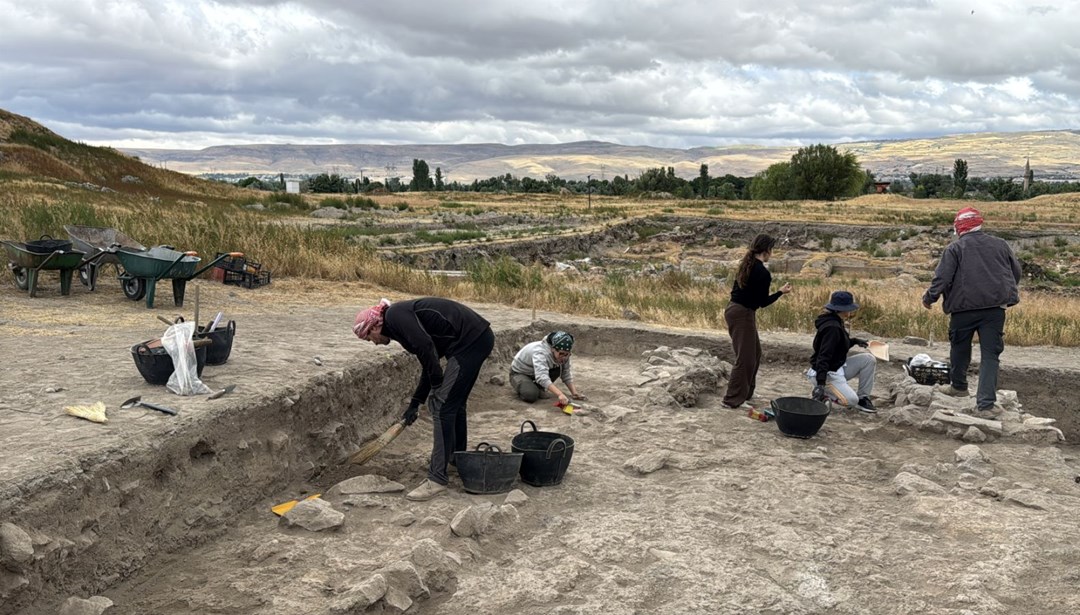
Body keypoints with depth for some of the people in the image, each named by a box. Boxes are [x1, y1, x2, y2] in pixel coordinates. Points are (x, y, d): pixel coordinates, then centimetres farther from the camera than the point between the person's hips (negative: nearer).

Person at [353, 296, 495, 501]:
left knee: (442, 406, -6)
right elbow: (429, 363, 28)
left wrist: (437, 387, -8)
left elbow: (426, 346, -19)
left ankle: (437, 478, -3)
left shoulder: (395, 316, -6)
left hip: (470, 341, -10)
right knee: (454, 403, 22)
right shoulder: (405, 317, 22)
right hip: (478, 338, 10)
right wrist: (415, 403, 34)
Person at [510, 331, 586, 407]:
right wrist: (560, 394, -61)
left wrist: (574, 393, -19)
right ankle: (522, 387, 0)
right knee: (531, 395, -34)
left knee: (559, 368, -21)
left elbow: (566, 374, -6)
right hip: (519, 373, -6)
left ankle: (538, 388, 0)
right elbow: (542, 377, -52)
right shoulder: (540, 352, -38)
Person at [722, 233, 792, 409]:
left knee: (755, 353, 20)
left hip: (733, 309, 9)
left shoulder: (745, 266, 9)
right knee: (745, 358, -2)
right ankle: (733, 400, 2)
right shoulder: (763, 273, -17)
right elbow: (763, 302, -13)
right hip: (743, 315, -9)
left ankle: (746, 392, 30)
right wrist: (781, 292, 0)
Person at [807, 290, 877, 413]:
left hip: (838, 367, 10)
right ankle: (822, 392, -1)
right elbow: (823, 356, -30)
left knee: (868, 359, 0)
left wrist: (855, 341, 9)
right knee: (851, 400, -21)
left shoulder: (836, 323, 7)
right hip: (827, 373, -10)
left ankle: (862, 397, 6)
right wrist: (820, 383, -36)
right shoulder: (832, 327, -24)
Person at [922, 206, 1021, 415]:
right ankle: (985, 403, -4)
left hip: (964, 308, -2)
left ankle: (958, 386, 38)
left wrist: (929, 298, 5)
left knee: (960, 349, 20)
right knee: (990, 354, 3)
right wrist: (1006, 295, 31)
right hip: (995, 308, 2)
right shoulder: (1000, 245, 8)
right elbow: (1016, 272, 16)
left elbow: (941, 278, -10)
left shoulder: (955, 248, -4)